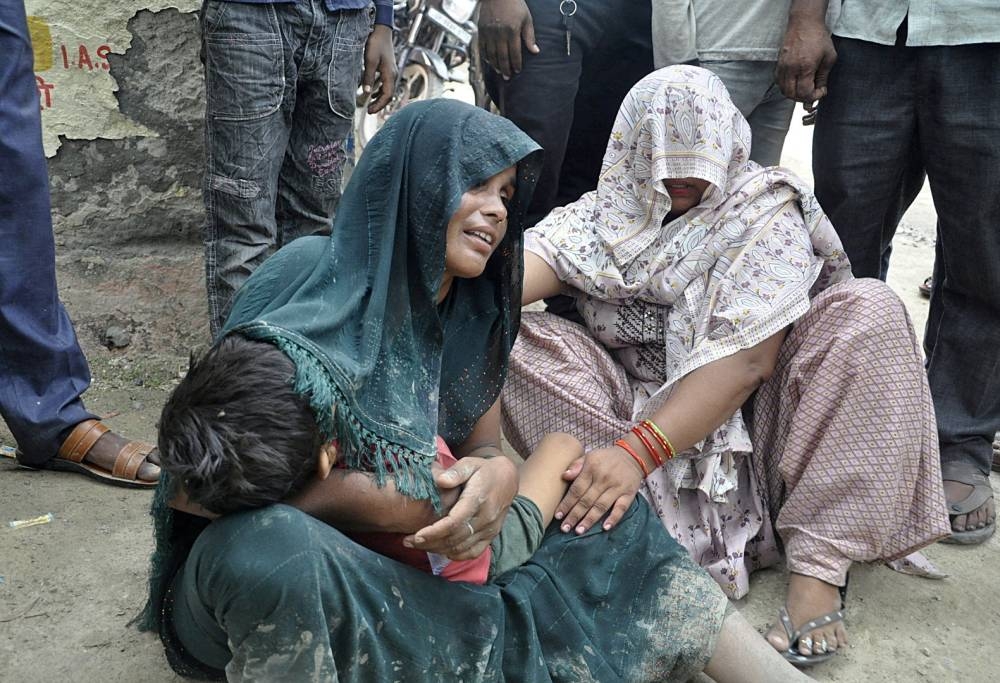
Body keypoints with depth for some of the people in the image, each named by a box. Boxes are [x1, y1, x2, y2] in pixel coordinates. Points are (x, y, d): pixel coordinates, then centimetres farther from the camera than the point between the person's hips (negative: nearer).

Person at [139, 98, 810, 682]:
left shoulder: (473, 312, 2)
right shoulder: (307, 285, -17)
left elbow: (486, 450, 4)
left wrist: (499, 476, -21)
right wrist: (388, 500, -29)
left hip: (419, 562, 6)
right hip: (257, 566, -5)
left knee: (607, 513, -4)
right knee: (274, 546, -41)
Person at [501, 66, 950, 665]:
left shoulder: (767, 211, -8)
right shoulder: (610, 211, 1)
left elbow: (749, 357, -23)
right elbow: (536, 258, -21)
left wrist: (639, 451, -35)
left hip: (742, 422, -1)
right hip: (630, 410, 2)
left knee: (870, 310, -23)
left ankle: (819, 568, -28)